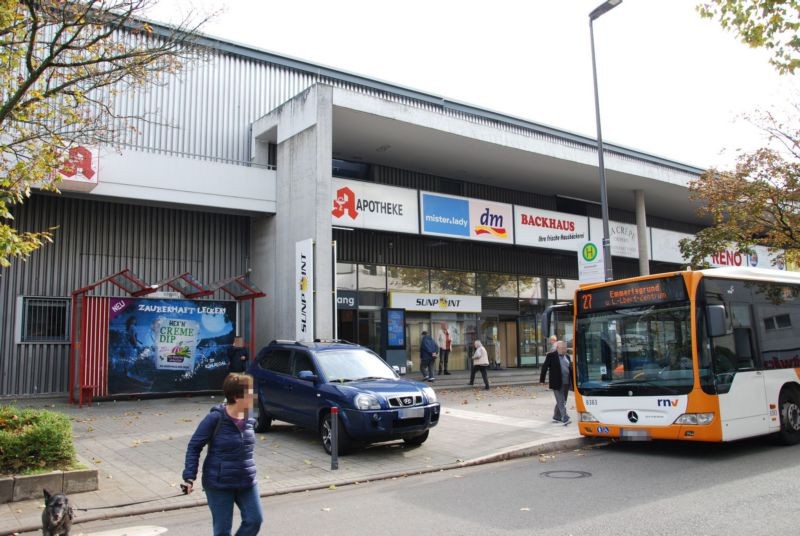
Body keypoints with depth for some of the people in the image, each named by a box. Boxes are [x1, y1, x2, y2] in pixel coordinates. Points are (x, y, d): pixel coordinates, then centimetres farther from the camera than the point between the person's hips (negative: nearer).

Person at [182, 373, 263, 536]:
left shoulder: (248, 417, 1)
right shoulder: (216, 418, -16)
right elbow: (194, 446, -11)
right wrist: (189, 477, -17)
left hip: (246, 482, 5)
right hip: (219, 484, -5)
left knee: (254, 520, 1)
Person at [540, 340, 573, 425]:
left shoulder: (567, 356, 12)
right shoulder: (551, 355, -5)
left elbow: (570, 369, 15)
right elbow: (544, 367, -6)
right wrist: (542, 379, -10)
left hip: (566, 383, 6)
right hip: (557, 383, -6)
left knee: (561, 402, 14)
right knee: (561, 402, -8)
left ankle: (557, 417, 27)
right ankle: (565, 419, -12)